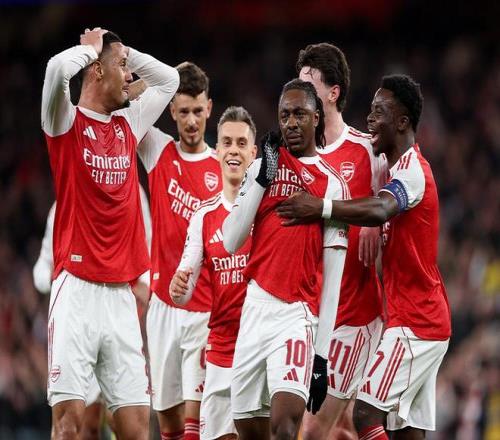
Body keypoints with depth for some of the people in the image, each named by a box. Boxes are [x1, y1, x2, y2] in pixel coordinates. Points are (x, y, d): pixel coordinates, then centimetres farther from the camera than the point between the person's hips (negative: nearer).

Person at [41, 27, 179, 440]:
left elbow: (169, 79, 31)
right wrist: (92, 48, -2)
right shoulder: (68, 122, -1)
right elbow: (57, 69, -21)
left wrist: (122, 49, 18)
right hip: (77, 287, -6)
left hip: (121, 293, 6)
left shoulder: (128, 124, 17)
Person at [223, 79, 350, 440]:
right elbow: (231, 242, 6)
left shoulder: (332, 185, 0)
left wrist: (322, 354, -6)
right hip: (254, 309, 5)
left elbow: (333, 277, -2)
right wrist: (261, 180, -3)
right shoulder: (262, 167, 13)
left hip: (297, 315, -5)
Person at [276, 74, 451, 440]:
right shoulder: (405, 168, 18)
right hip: (427, 324, 10)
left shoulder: (412, 170, -16)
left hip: (413, 323, -10)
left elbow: (379, 210, -35)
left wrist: (321, 207, -35)